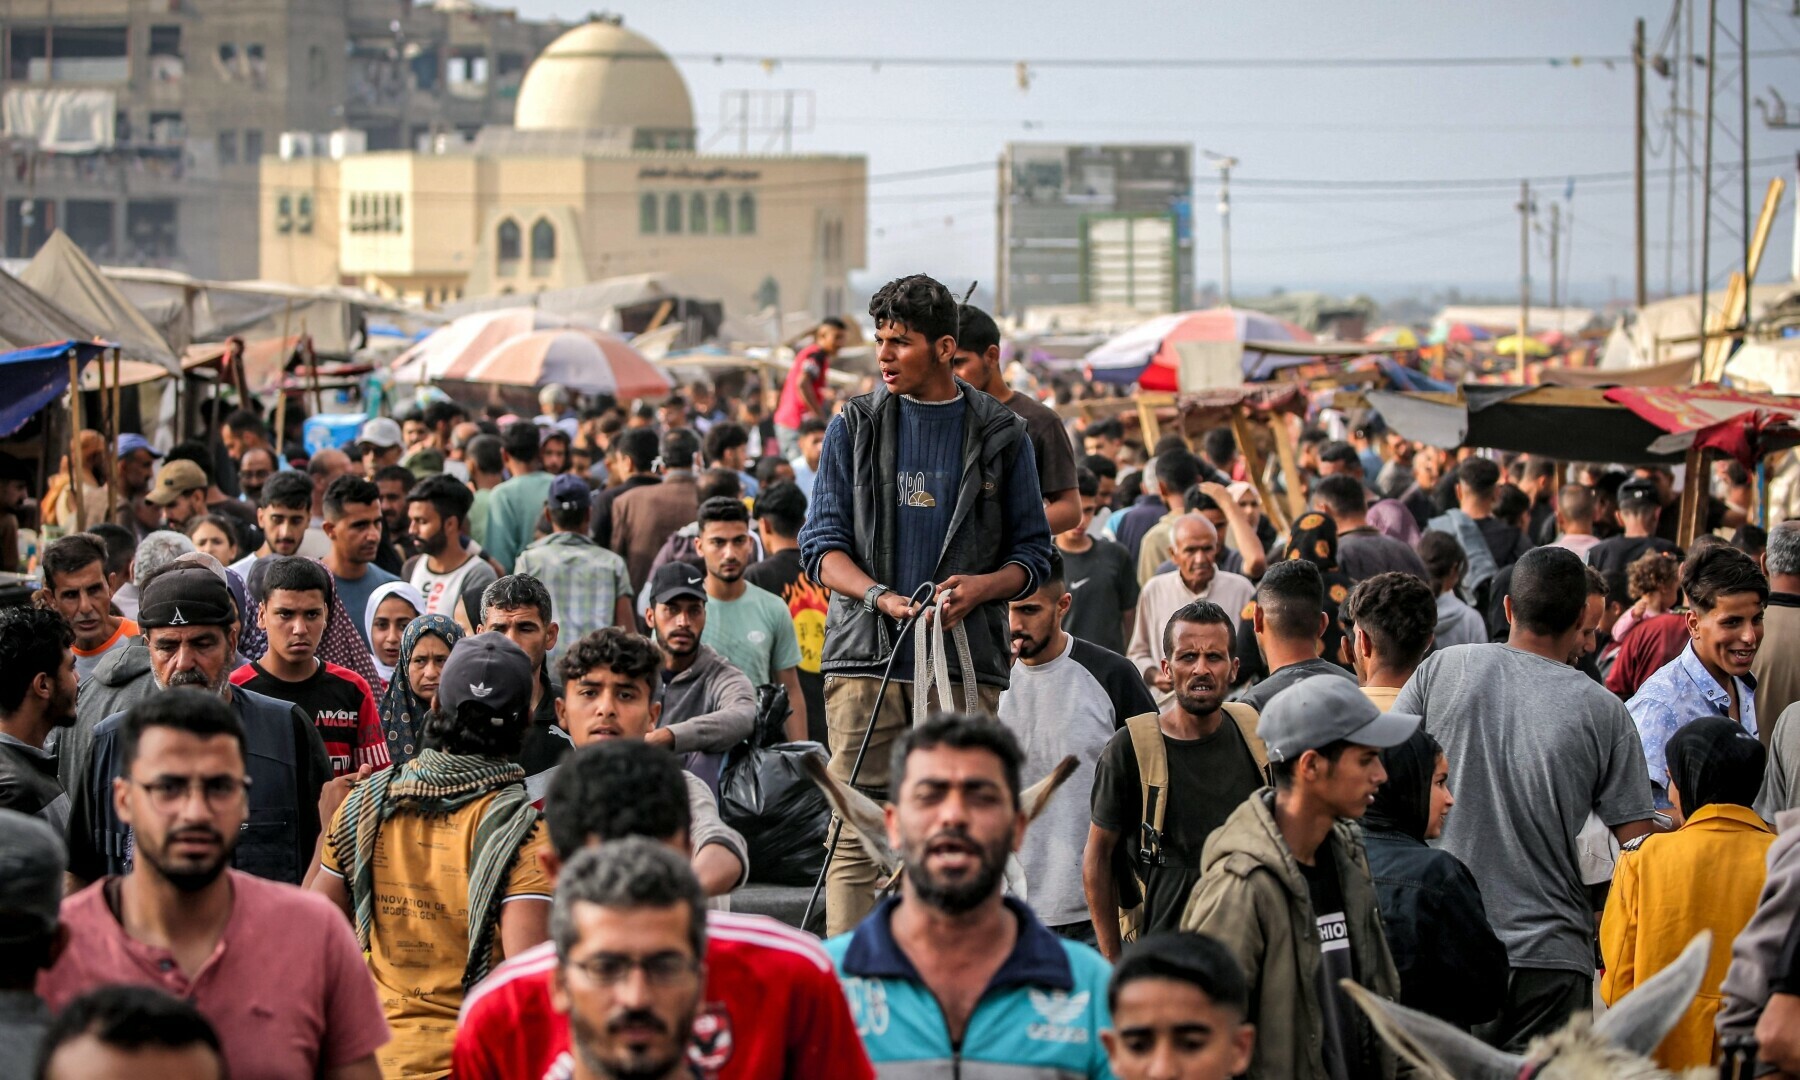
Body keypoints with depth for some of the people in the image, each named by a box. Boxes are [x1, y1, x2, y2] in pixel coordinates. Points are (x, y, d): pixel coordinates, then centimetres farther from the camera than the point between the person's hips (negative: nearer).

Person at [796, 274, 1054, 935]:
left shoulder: (1000, 435, 9)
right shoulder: (854, 427, 10)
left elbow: (1033, 553, 11)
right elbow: (822, 543, 6)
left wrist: (982, 587, -11)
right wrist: (881, 596, -13)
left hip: (966, 662, 0)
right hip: (866, 656, 0)